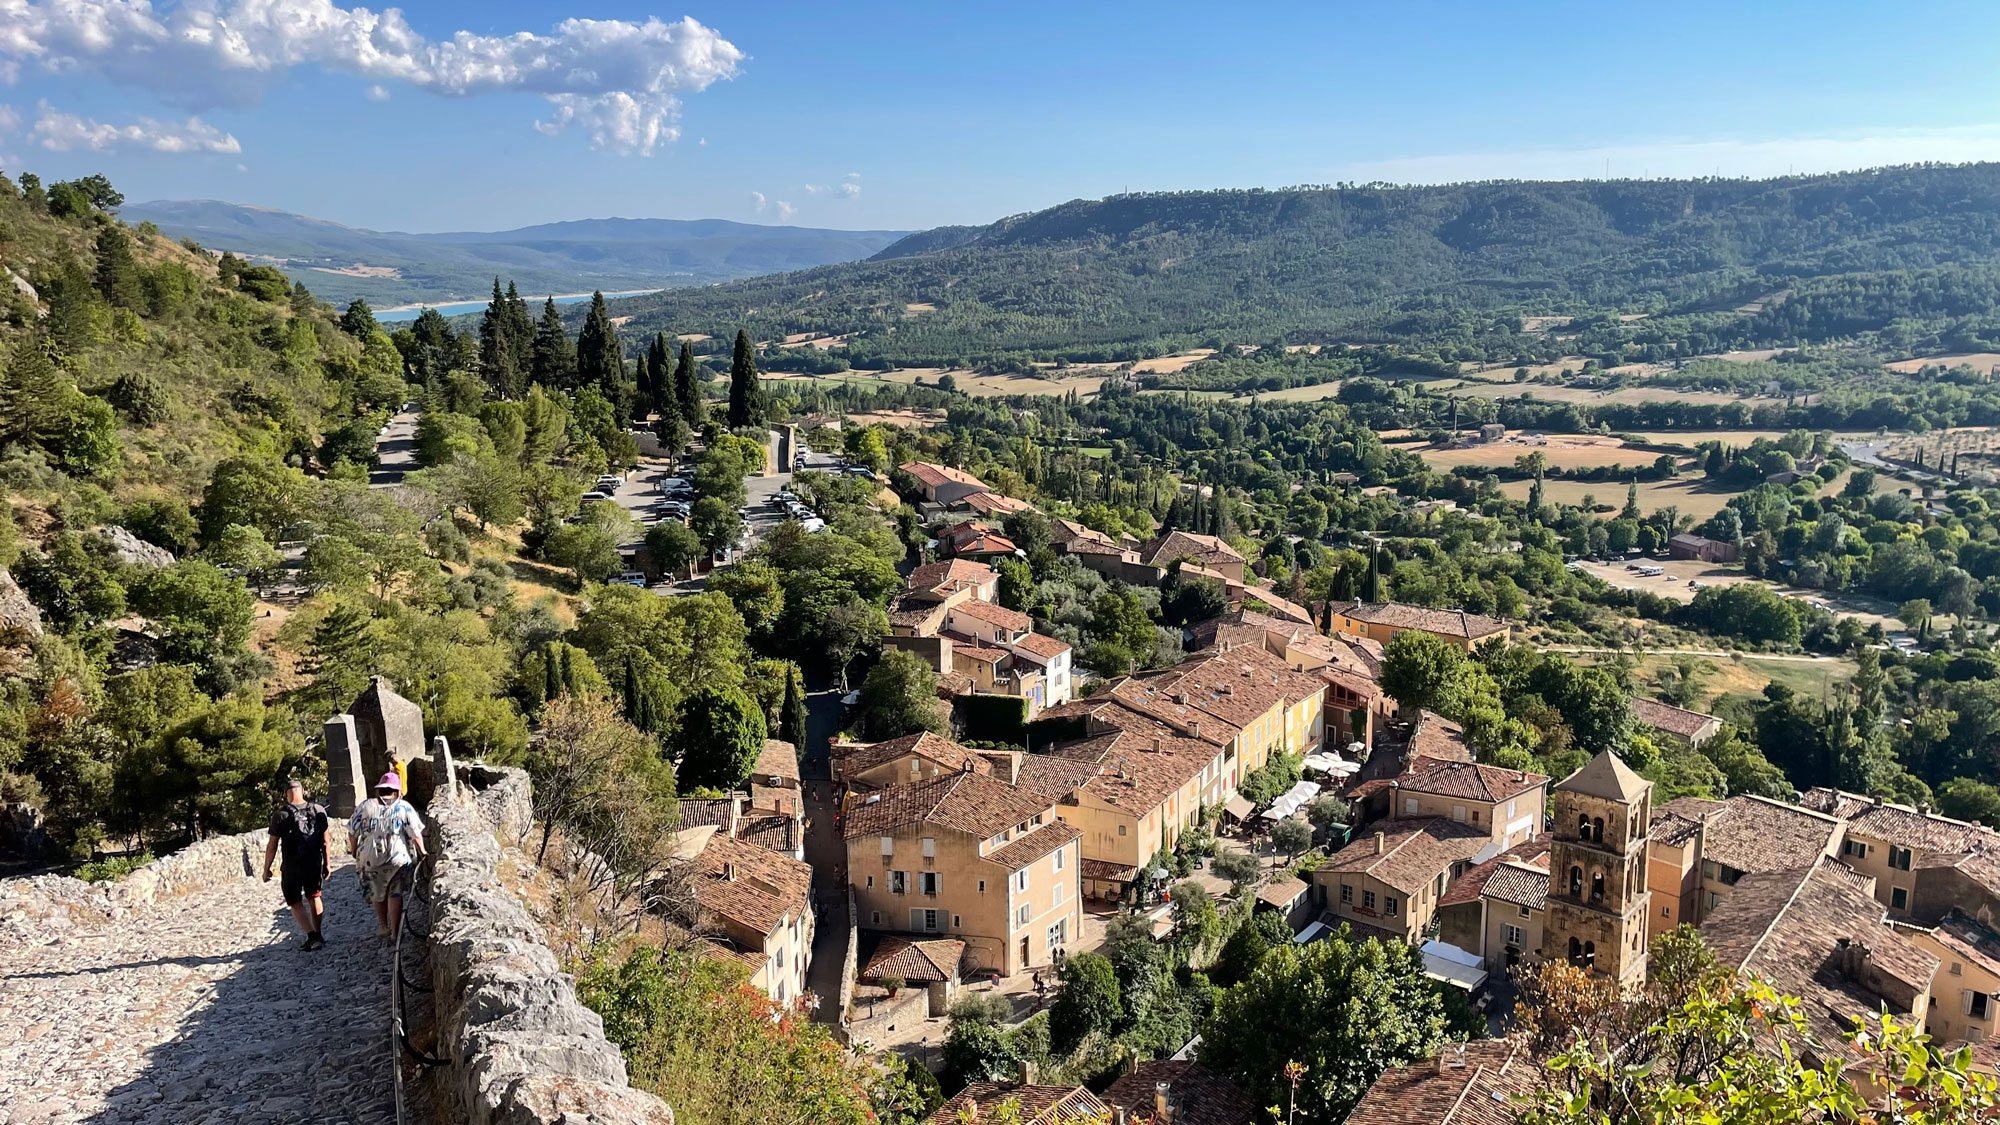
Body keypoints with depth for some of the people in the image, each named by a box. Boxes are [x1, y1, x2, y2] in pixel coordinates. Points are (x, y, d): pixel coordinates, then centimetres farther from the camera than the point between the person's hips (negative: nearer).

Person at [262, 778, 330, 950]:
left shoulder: (280, 815, -11)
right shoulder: (319, 811, -2)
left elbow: (272, 846, -7)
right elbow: (325, 842, 3)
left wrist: (266, 869, 4)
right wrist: (327, 863, 13)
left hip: (292, 867, -3)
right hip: (315, 864, 3)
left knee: (295, 902, 8)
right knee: (314, 897, 20)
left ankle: (311, 935, -6)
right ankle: (317, 935, 26)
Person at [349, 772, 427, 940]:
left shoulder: (365, 806, 3)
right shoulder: (404, 807, -1)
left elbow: (352, 833, 4)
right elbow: (416, 834, -6)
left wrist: (354, 852, 18)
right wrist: (422, 852, 7)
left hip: (370, 859, 2)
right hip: (398, 858, -2)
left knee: (378, 894, 19)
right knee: (395, 894, 10)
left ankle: (383, 926, 31)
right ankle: (395, 931, 10)